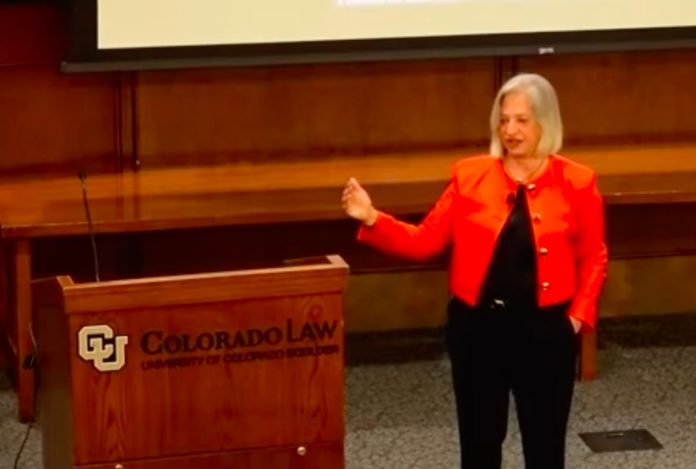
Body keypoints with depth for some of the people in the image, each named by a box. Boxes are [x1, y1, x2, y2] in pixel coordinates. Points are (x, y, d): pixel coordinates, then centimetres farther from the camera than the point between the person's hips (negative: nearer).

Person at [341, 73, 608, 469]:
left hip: (544, 331, -1)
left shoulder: (576, 182, -4)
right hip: (478, 327, 1)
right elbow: (426, 241, 1)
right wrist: (372, 219, -11)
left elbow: (593, 258, 4)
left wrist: (578, 316, -5)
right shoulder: (471, 176, 0)